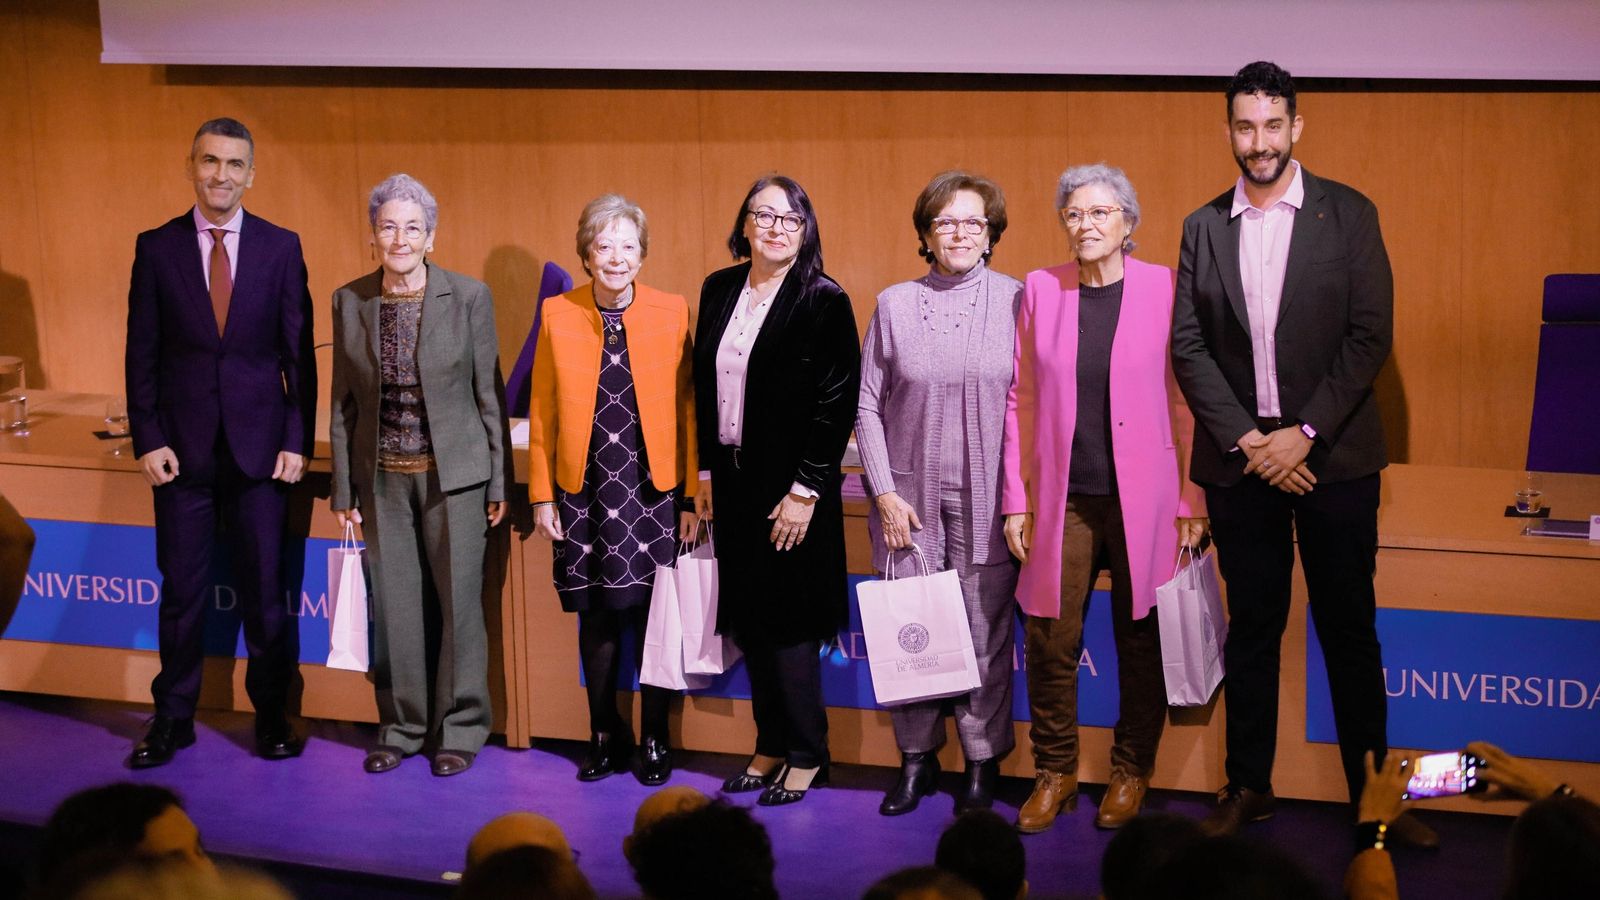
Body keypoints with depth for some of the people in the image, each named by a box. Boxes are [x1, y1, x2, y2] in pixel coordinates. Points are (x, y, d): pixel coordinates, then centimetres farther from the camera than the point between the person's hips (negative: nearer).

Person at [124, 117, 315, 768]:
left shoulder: (281, 247, 2)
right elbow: (142, 353, 2)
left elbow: (299, 353, 2)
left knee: (264, 587, 5)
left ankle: (272, 714, 20)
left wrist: (297, 441, -4)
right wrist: (148, 440, -5)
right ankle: (173, 717, 20)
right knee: (182, 588, 7)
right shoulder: (157, 248, 2)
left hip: (259, 444, 0)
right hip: (182, 446, 0)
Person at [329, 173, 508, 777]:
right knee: (394, 603, 8)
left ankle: (459, 729, 18)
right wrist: (342, 487, 6)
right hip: (383, 477, 2)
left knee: (457, 600, 4)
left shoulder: (469, 297, -7)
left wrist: (498, 482, -1)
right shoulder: (350, 301, 1)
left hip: (454, 472, -2)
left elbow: (489, 393, -2)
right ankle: (401, 727, 23)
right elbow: (343, 400, 6)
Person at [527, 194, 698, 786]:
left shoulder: (672, 314, -2)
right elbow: (542, 410, 5)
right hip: (584, 492, 1)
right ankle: (604, 734, 26)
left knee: (652, 615, 2)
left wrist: (692, 496, -3)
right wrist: (542, 494, 3)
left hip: (653, 491, -1)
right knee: (596, 614, 9)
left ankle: (654, 740, 18)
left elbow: (688, 408, 0)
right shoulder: (558, 315, 1)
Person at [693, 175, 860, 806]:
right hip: (732, 481, 6)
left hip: (791, 486, -6)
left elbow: (837, 403, -13)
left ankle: (806, 756, 13)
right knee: (748, 619, 11)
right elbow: (704, 387, 13)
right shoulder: (719, 290, 9)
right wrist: (706, 471, 10)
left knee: (788, 622, -1)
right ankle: (770, 745, 23)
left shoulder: (824, 300, -9)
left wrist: (804, 490, -15)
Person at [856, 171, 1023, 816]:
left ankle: (983, 762, 15)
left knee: (986, 630, 2)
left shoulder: (1015, 300, 1)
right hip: (909, 496, 1)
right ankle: (916, 758, 18)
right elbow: (867, 405, 6)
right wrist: (884, 492, -1)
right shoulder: (894, 304, 5)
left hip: (986, 498, -1)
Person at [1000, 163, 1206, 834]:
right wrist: (1015, 498, 4)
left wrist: (1192, 501, -3)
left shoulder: (1165, 289, -1)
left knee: (1141, 641, 6)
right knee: (1050, 639, 1)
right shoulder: (1040, 289, 5)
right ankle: (1054, 772, 19)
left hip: (1143, 499, -1)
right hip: (1062, 500, 2)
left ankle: (1131, 773, 23)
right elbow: (1021, 400, 8)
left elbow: (1187, 399, 0)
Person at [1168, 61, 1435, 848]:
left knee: (1349, 629, 3)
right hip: (1239, 459, 2)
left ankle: (1373, 791, 12)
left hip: (1331, 456, -2)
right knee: (1252, 628, 9)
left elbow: (1371, 335, -5)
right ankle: (1248, 786, 19)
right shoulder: (1203, 228, 7)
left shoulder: (1348, 215, 0)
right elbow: (1189, 346, 2)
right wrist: (1245, 438, -9)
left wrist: (1304, 434, -12)